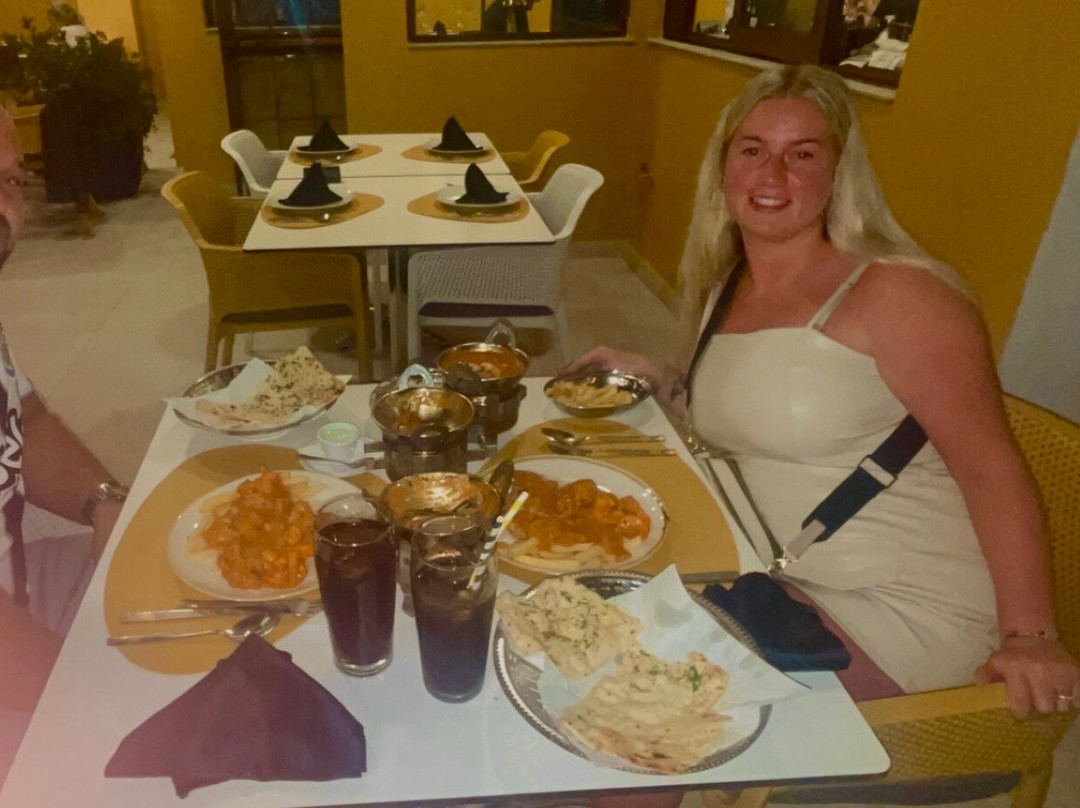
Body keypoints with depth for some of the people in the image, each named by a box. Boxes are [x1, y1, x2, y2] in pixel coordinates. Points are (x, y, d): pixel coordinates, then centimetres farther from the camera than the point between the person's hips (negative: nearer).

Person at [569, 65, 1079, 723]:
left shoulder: (898, 295, -15)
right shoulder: (721, 292, 6)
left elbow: (993, 470, -17)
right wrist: (658, 381, 8)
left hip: (902, 616, -6)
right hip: (775, 582, 7)